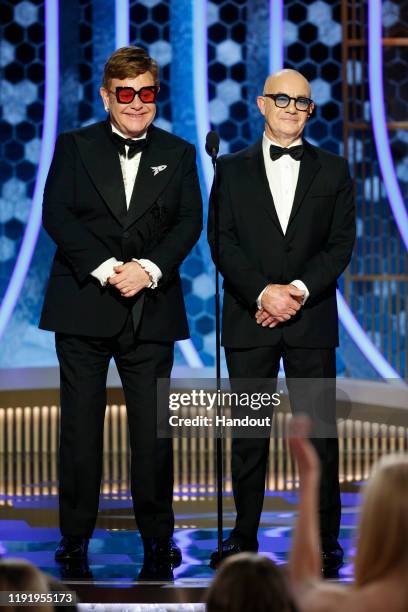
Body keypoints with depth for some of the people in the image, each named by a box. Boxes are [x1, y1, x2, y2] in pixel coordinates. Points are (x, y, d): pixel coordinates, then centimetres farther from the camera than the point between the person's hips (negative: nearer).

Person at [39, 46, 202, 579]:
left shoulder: (178, 155, 11)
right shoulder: (74, 147, 6)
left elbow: (189, 221, 2)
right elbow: (56, 215, -4)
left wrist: (149, 269, -15)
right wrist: (105, 269, -15)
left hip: (151, 310, 1)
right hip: (83, 307, -1)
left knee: (153, 429, 0)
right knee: (80, 425, 3)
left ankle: (158, 538, 9)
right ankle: (75, 536, 12)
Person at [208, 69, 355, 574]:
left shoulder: (333, 171, 9)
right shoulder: (232, 169, 8)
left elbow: (341, 244, 2)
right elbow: (222, 242, 0)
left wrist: (299, 290, -13)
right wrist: (263, 292, -13)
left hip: (311, 320, 0)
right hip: (248, 320, 0)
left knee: (319, 430, 0)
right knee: (248, 432, 5)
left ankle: (324, 539, 6)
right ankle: (244, 534, 13)